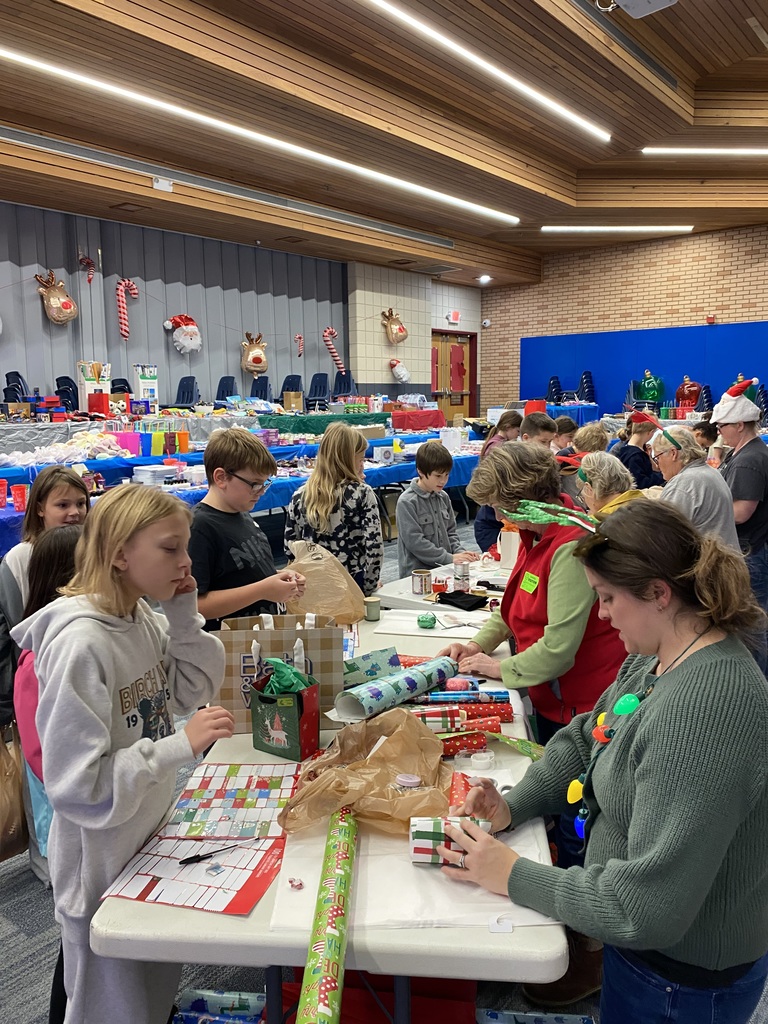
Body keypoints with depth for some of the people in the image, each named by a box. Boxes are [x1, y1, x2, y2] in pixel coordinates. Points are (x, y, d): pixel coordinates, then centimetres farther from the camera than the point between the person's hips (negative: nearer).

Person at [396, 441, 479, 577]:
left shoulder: (443, 497, 12)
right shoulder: (407, 502, -8)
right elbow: (414, 542, -12)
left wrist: (460, 552, 1)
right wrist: (450, 558, -13)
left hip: (444, 568, 6)